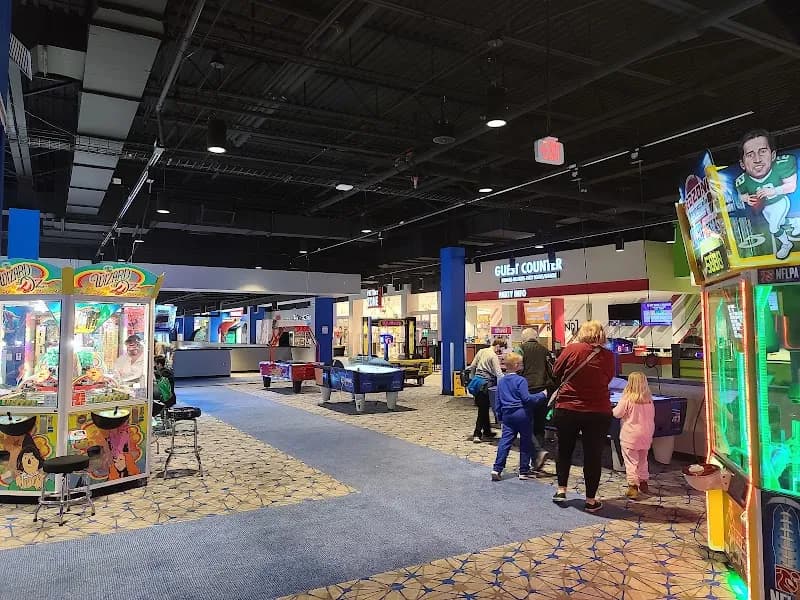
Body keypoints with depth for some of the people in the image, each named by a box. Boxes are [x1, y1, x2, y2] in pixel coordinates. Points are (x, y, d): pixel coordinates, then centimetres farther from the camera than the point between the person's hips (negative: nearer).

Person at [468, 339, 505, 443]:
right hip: (487, 384, -7)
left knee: (483, 408, 14)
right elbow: (498, 374, -16)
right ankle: (477, 434, 0)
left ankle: (487, 432, 24)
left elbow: (472, 367, 13)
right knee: (483, 409, 0)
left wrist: (473, 380, 22)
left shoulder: (481, 351, 10)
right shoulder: (493, 356, -11)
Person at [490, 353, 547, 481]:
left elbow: (498, 402, 14)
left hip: (507, 414, 5)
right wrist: (542, 395, -9)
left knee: (505, 441, 3)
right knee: (526, 442, 7)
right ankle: (524, 471, 12)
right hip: (522, 414, -5)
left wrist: (500, 415, 22)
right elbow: (526, 398, -18)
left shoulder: (501, 382, 10)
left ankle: (497, 469, -6)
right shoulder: (520, 380, -12)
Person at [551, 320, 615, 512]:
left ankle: (561, 490, 23)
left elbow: (556, 372, 2)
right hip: (598, 413, 0)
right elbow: (607, 379, 9)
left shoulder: (572, 349, -9)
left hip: (567, 410, 0)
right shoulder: (608, 356, -5)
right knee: (593, 455, 10)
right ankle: (591, 500, 17)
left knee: (564, 449, 19)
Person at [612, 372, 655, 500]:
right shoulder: (649, 400, 0)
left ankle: (633, 486, -6)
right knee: (642, 460, 21)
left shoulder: (627, 399, -16)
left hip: (630, 437, -5)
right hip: (646, 436, 6)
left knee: (631, 462, -1)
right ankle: (643, 482, 31)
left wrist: (615, 408, 11)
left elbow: (617, 414, -10)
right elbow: (652, 418, 11)